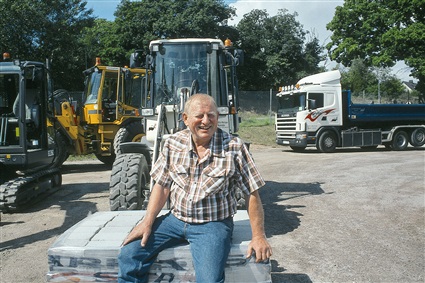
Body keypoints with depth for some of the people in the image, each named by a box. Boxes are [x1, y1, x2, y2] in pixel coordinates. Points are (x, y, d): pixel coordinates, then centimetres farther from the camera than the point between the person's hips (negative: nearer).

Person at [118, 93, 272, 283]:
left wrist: (258, 236, -8)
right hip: (175, 218, 4)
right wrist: (147, 222, -4)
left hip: (213, 224, -3)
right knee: (129, 256, -9)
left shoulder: (234, 148, -11)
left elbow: (252, 193, -7)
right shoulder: (173, 143, 0)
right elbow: (162, 185, 5)